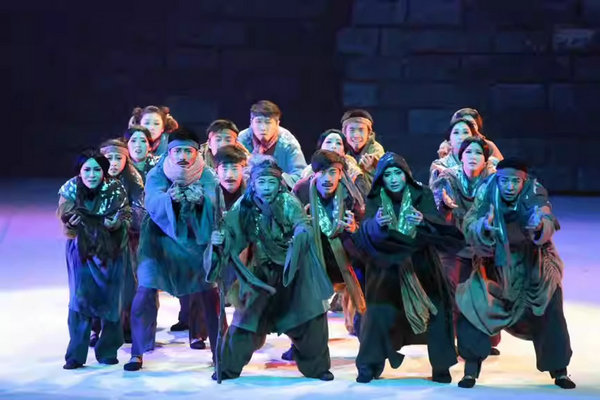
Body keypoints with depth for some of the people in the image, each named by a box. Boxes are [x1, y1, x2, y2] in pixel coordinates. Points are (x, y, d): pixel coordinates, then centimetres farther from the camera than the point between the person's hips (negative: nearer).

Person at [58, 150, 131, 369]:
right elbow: (66, 225, -6)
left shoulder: (115, 189, -14)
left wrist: (117, 223, -31)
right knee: (79, 297, -8)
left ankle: (108, 350, 18)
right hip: (81, 250, 0)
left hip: (111, 250, 0)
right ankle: (76, 354, -1)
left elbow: (126, 217, -10)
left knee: (109, 299, 1)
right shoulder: (71, 189, -10)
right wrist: (71, 223, -29)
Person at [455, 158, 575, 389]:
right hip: (496, 267, 1)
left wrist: (540, 225, -61)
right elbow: (469, 226, -28)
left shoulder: (535, 195, -20)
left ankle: (559, 371, 15)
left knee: (550, 317, -6)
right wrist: (484, 227, -50)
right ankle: (471, 368, 4)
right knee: (470, 308, -12)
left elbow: (548, 221, -37)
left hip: (535, 269, -1)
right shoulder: (487, 196, -17)